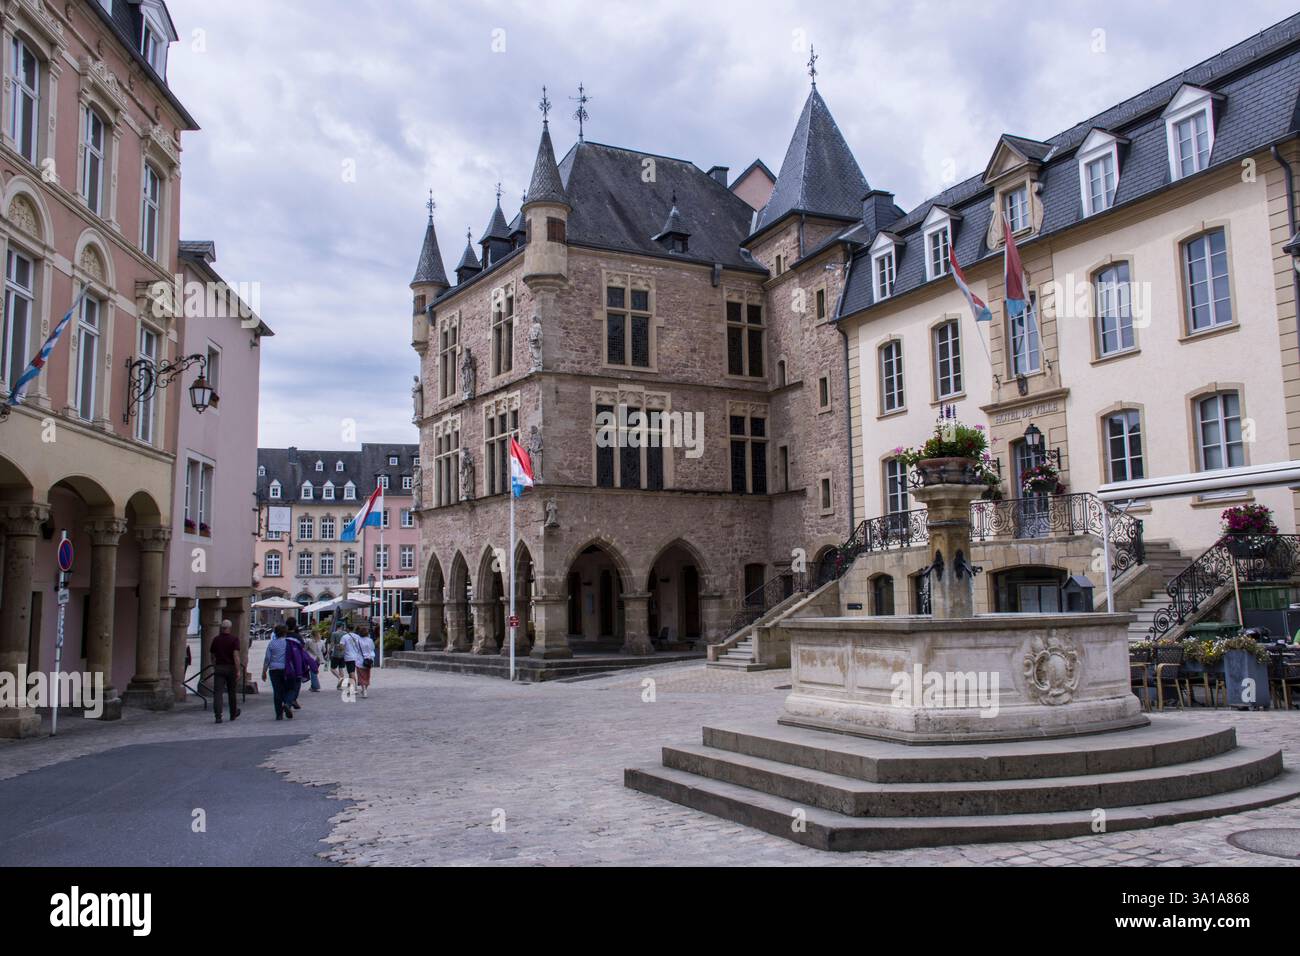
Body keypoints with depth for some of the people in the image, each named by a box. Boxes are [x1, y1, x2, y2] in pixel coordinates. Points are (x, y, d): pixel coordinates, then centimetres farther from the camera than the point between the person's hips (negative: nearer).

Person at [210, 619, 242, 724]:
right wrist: (238, 671, -17)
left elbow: (213, 656, 13)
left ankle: (218, 716, -17)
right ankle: (233, 714, 30)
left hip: (219, 668, 1)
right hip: (231, 668, -1)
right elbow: (236, 656, -16)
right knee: (231, 692, 14)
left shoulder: (216, 639, 4)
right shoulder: (234, 639, -7)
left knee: (217, 692, -4)